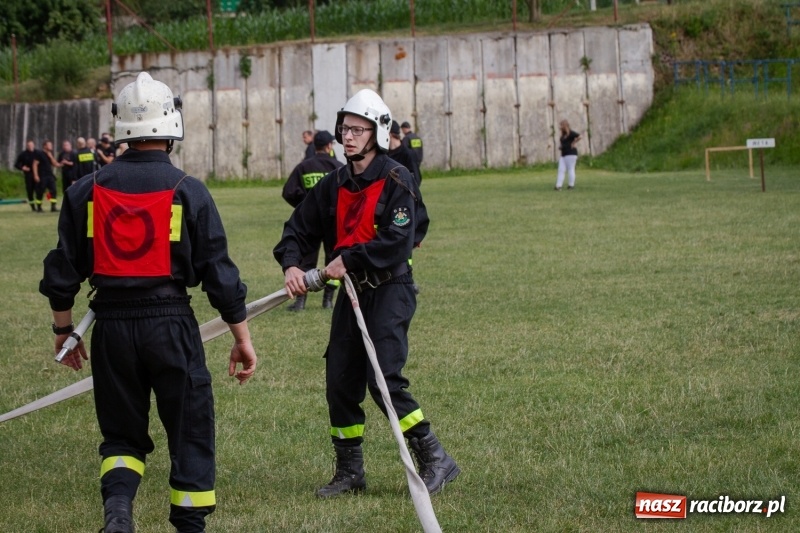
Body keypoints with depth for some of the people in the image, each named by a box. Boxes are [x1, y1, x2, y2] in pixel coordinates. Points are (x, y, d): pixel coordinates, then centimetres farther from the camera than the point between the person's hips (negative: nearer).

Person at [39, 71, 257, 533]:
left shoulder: (86, 191, 1)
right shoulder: (188, 191, -6)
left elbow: (63, 270, 5)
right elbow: (219, 273, -5)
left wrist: (64, 329, 19)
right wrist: (242, 337, 5)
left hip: (111, 326, 3)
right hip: (170, 323, -3)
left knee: (122, 431, 15)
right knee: (190, 431, 10)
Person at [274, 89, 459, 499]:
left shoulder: (396, 181, -11)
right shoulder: (335, 184, 10)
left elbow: (398, 241, -21)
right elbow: (300, 226, 11)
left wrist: (349, 260, -20)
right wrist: (291, 264, -8)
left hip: (390, 290, -7)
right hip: (352, 292, 7)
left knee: (384, 379, -17)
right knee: (340, 380, 5)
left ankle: (435, 460, -8)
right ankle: (349, 471, 18)